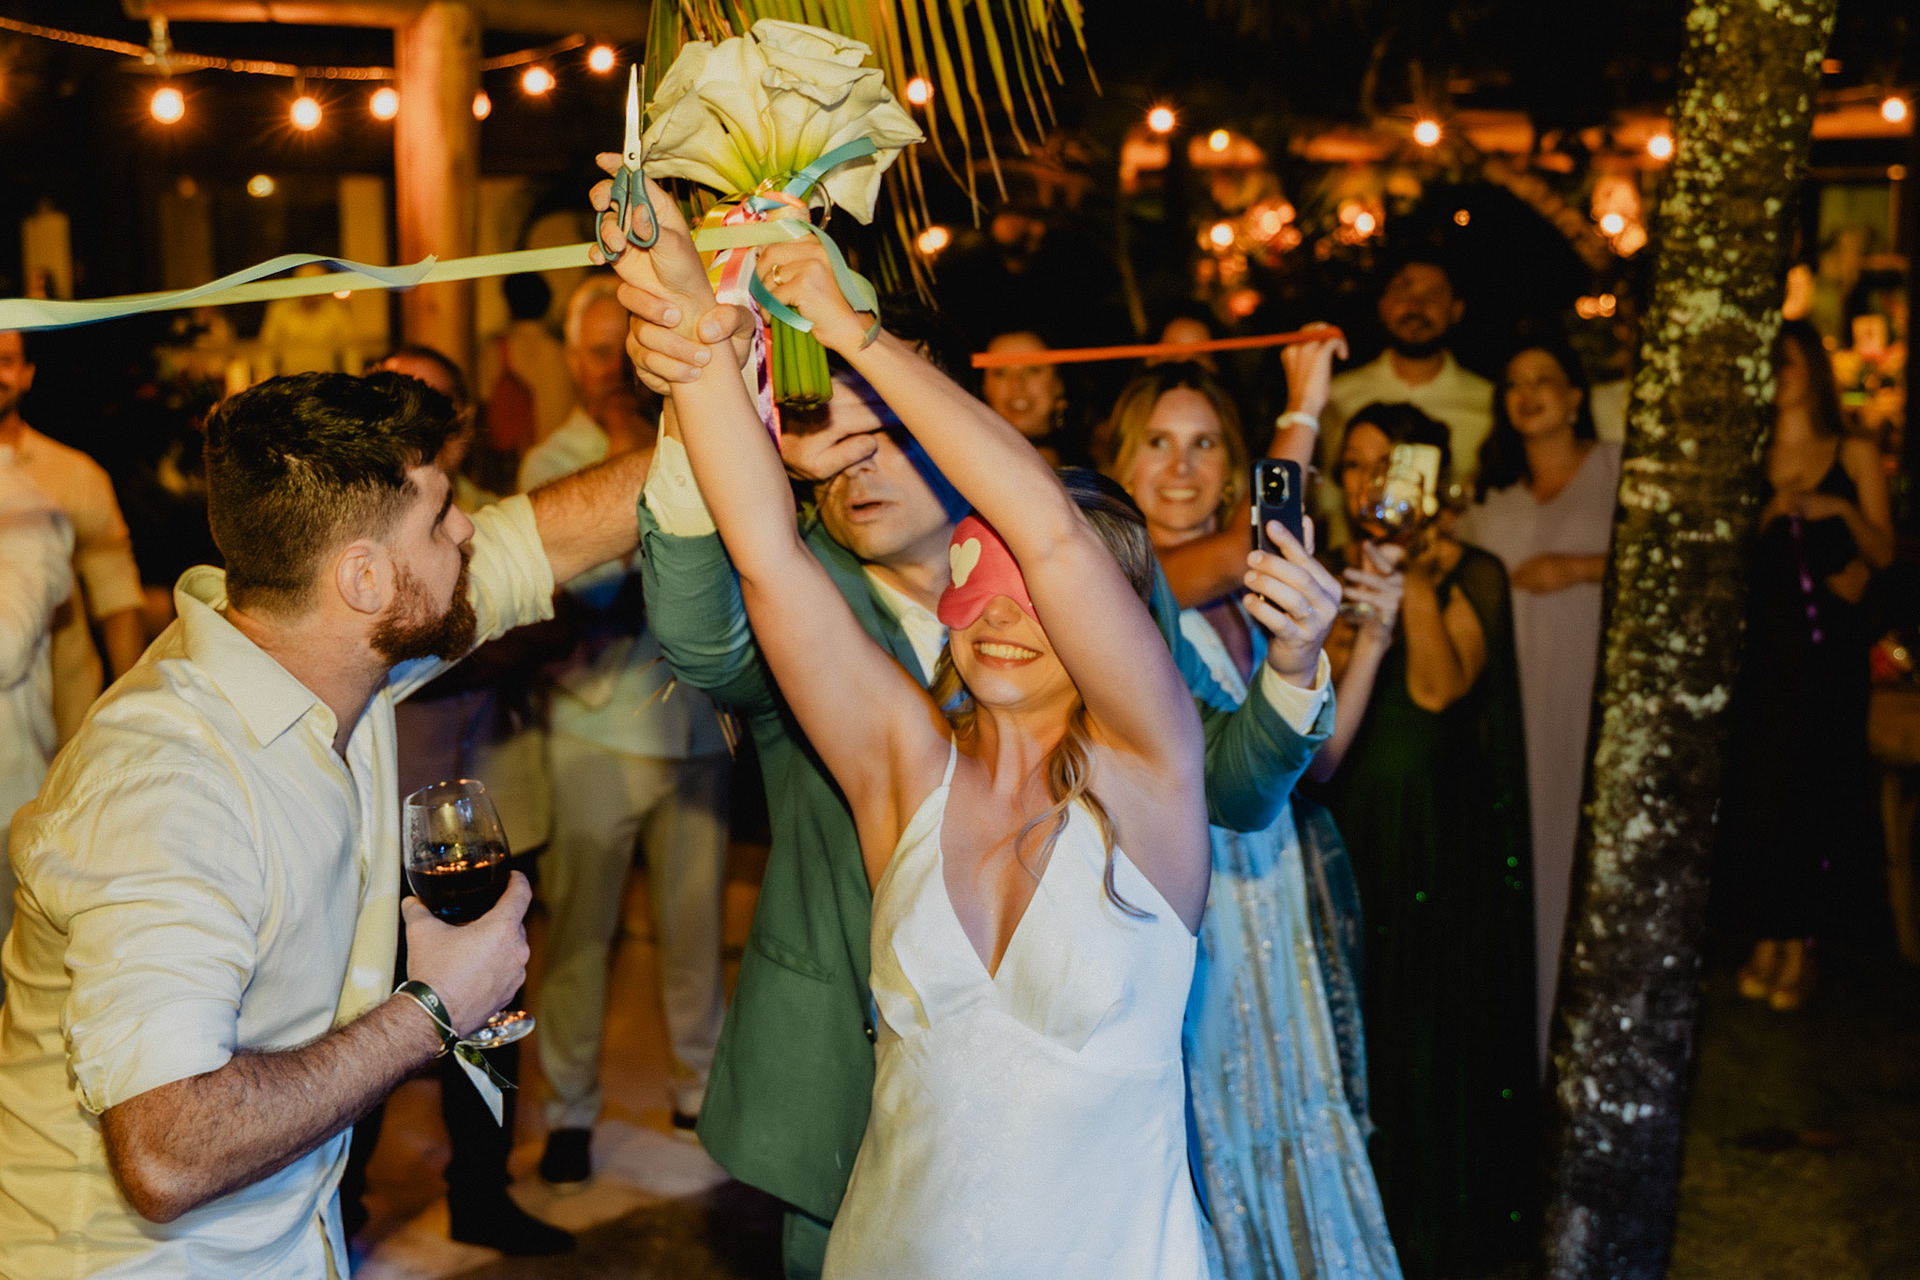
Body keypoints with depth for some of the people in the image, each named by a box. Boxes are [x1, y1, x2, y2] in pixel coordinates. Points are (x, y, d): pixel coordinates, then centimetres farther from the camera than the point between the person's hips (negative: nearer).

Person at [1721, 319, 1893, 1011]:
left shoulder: (1855, 456, 4)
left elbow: (1883, 552, 1)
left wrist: (1842, 510, -16)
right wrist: (1765, 516, -15)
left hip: (1830, 647, -1)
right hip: (1761, 641, 1)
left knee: (1812, 793, -1)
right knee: (1758, 791, 0)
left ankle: (1798, 945, 8)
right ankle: (1767, 939, 10)